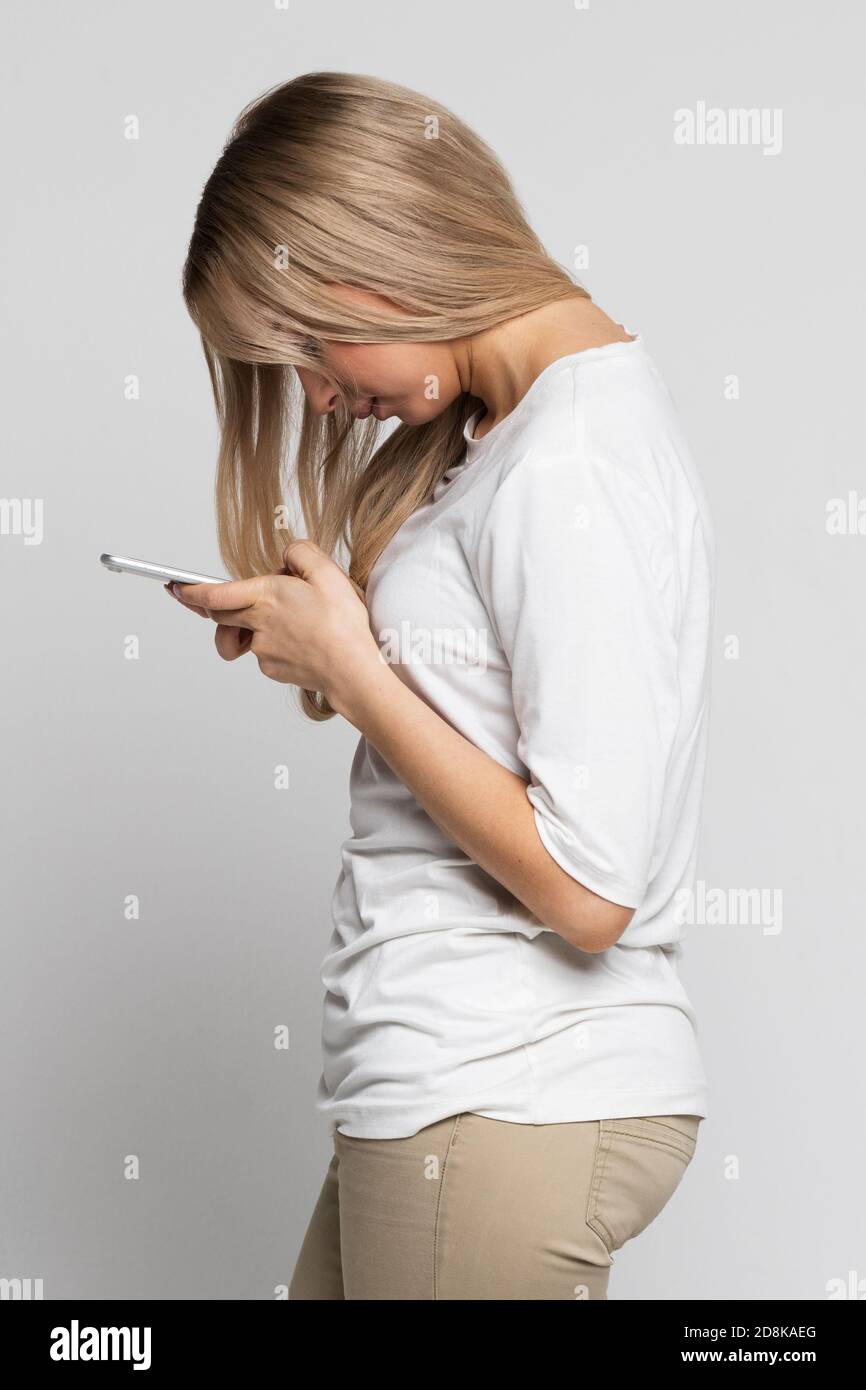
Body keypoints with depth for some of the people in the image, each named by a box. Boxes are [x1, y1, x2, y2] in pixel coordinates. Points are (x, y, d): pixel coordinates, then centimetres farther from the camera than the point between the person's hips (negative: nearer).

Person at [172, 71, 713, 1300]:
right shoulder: (514, 425, 11)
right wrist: (321, 627, 2)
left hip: (509, 1108, -9)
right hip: (459, 1077, 9)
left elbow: (586, 887, -22)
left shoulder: (572, 469, -19)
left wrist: (347, 664, -15)